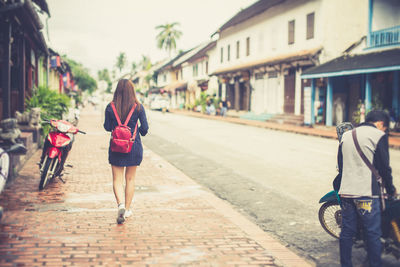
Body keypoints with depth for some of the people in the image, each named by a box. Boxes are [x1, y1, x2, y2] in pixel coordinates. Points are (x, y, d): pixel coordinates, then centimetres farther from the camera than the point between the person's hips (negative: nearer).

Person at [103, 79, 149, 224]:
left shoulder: (110, 107, -5)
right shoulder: (138, 107, -7)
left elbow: (107, 127, 2)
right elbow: (145, 127, -4)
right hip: (134, 146, 0)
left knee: (117, 179, 5)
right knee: (130, 178, 13)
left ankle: (121, 204, -17)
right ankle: (127, 209, 18)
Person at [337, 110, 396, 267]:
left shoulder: (346, 135, 16)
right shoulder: (379, 136, -3)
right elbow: (384, 166, -2)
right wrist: (391, 189, 10)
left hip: (346, 192, 6)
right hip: (366, 192, -6)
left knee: (347, 232, 11)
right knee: (373, 234, 1)